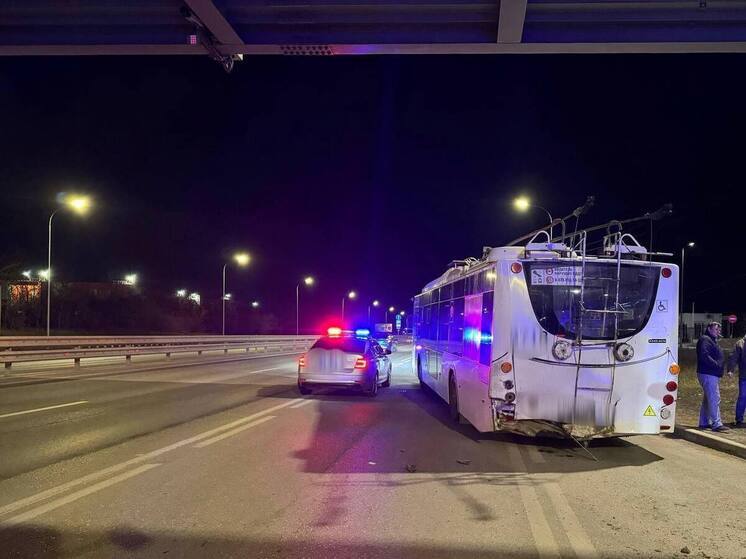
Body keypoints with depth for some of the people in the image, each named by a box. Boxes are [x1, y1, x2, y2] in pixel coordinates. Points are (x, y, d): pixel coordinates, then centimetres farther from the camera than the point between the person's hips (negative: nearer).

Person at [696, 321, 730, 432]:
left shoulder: (712, 340, 23)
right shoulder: (705, 340, -11)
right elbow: (704, 355, -24)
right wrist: (717, 365, -23)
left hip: (712, 374, 11)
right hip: (708, 374, -11)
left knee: (707, 399, 14)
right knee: (714, 399, -14)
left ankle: (704, 422, 20)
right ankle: (716, 424, -16)